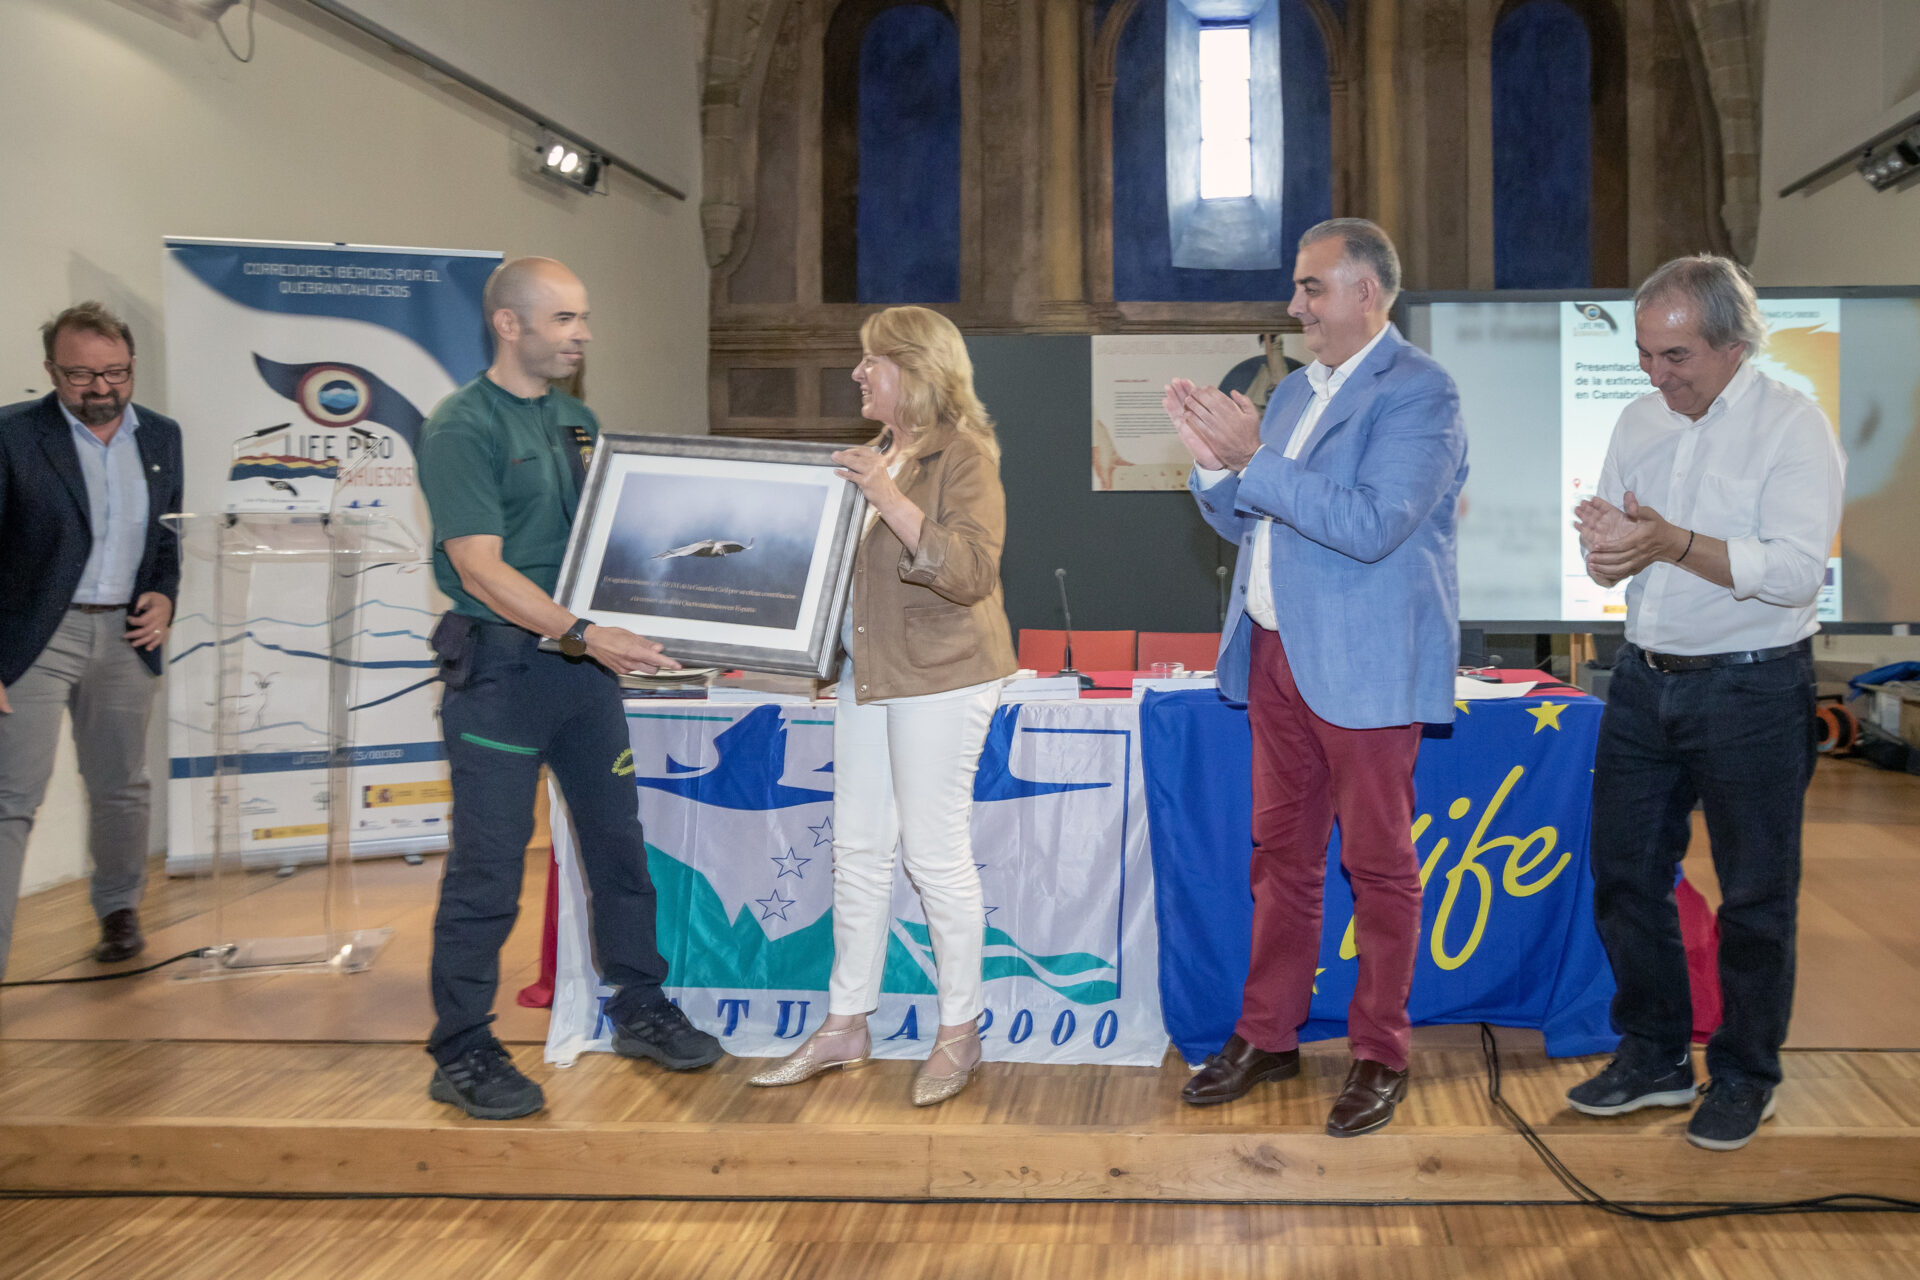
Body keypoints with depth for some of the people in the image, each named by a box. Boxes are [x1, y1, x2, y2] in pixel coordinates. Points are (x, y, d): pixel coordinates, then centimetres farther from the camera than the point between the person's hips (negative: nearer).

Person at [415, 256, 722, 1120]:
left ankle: (639, 1012, 27)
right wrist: (586, 635, -28)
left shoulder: (579, 422, 12)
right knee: (488, 866, -1)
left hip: (583, 659, 7)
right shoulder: (462, 427, -11)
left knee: (618, 840, 13)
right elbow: (481, 568, -19)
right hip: (500, 665, -7)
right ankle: (461, 1054, 11)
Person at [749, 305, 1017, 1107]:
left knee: (936, 854, -2)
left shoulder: (963, 455, -11)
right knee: (858, 851, 11)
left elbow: (973, 571, -23)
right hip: (867, 672, 8)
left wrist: (890, 500, -28)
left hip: (941, 678, -8)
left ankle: (960, 1032, 14)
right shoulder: (872, 456, 13)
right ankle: (845, 1027, 22)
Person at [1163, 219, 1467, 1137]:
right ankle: (1268, 1035, 26)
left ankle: (1379, 1056, 16)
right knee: (1281, 852, 14)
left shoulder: (1418, 392, -11)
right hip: (1276, 654, 8)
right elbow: (1239, 521, 19)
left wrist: (1253, 459, -21)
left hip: (1365, 666, -8)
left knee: (1378, 863, 4)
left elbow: (1371, 524, -24)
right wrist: (1215, 461, -1)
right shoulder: (1296, 390, 15)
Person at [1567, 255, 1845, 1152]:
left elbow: (1796, 570, -21)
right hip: (1645, 679, 6)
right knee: (1624, 872, 10)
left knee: (1754, 892, 5)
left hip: (1752, 689, -6)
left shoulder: (1792, 423, -10)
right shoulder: (1641, 421, 9)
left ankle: (1744, 1076, 21)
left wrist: (1673, 542, -31)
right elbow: (1608, 567, 10)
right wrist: (1607, 547, -14)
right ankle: (1654, 1055, 26)